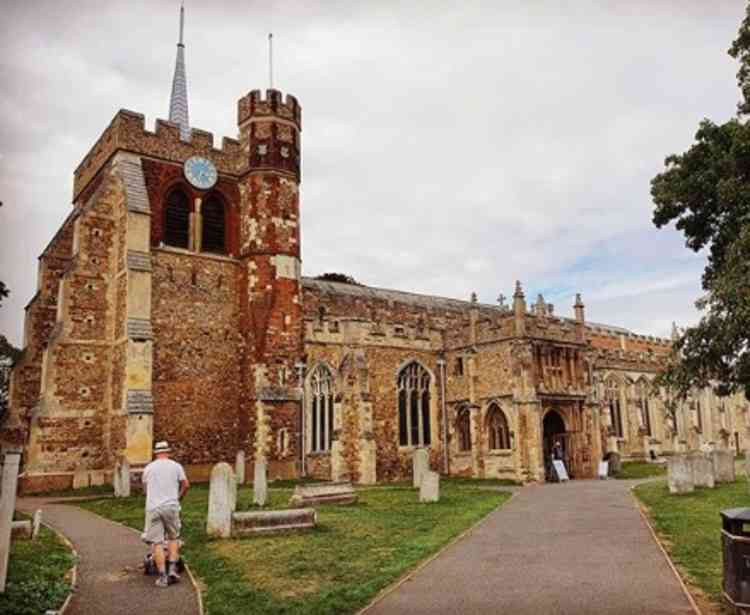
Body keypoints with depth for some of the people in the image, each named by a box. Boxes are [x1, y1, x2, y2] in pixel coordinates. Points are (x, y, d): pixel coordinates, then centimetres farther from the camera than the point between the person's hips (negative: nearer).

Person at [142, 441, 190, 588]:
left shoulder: (148, 468, 11)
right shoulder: (176, 466, 7)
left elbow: (144, 487, 22)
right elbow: (186, 485, 5)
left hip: (153, 508, 0)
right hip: (171, 506, 0)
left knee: (157, 543, 1)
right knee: (173, 537, 15)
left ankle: (162, 576, -1)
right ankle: (172, 569, 4)